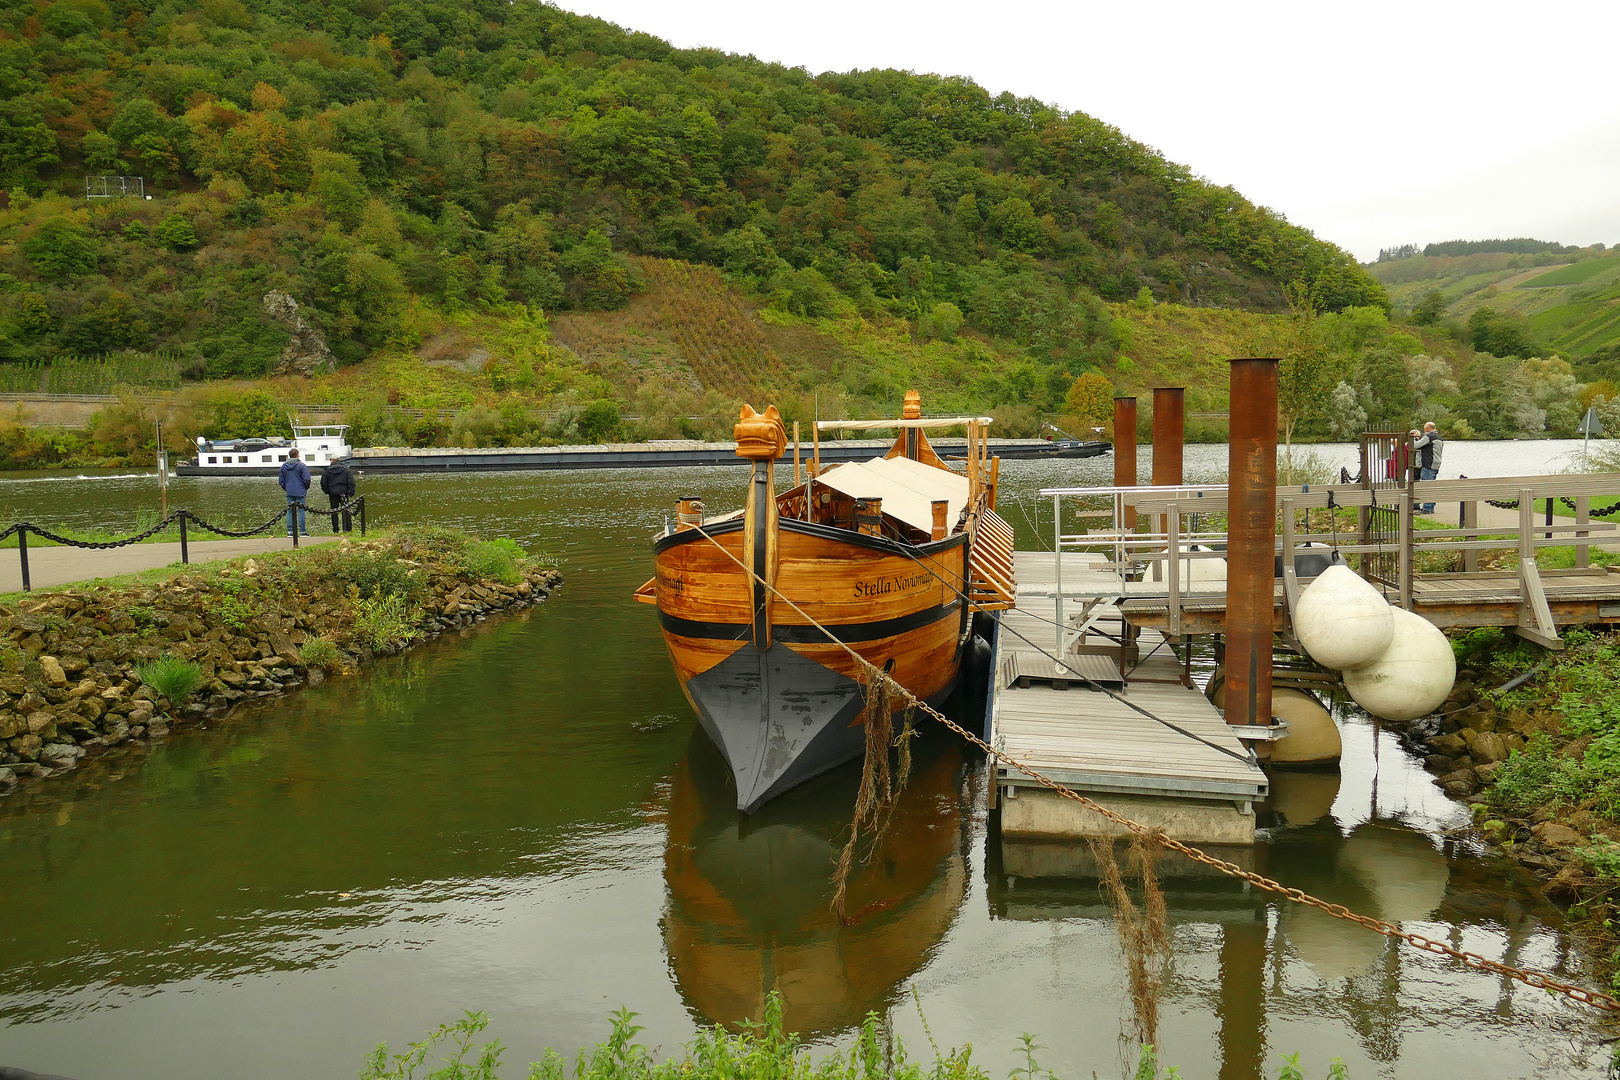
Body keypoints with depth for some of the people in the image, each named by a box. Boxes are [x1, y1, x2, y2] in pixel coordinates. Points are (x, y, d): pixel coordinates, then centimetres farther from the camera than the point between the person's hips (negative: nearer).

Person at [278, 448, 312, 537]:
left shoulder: (283, 466, 9)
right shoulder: (302, 465, -7)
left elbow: (281, 481, 14)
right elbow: (306, 479, -10)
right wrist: (306, 488, 7)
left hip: (289, 492, 4)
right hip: (300, 492, -4)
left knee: (290, 511, 6)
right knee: (301, 510, -1)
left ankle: (290, 531, 3)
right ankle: (302, 531, -2)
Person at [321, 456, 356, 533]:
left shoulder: (328, 471, 1)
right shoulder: (346, 470, 0)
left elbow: (323, 483, 3)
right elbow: (351, 482, -3)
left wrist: (327, 493, 15)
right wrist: (351, 493, -1)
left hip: (332, 493, 0)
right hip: (343, 492, 0)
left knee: (334, 512, 5)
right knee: (346, 510, 5)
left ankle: (335, 531, 4)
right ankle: (348, 529, 2)